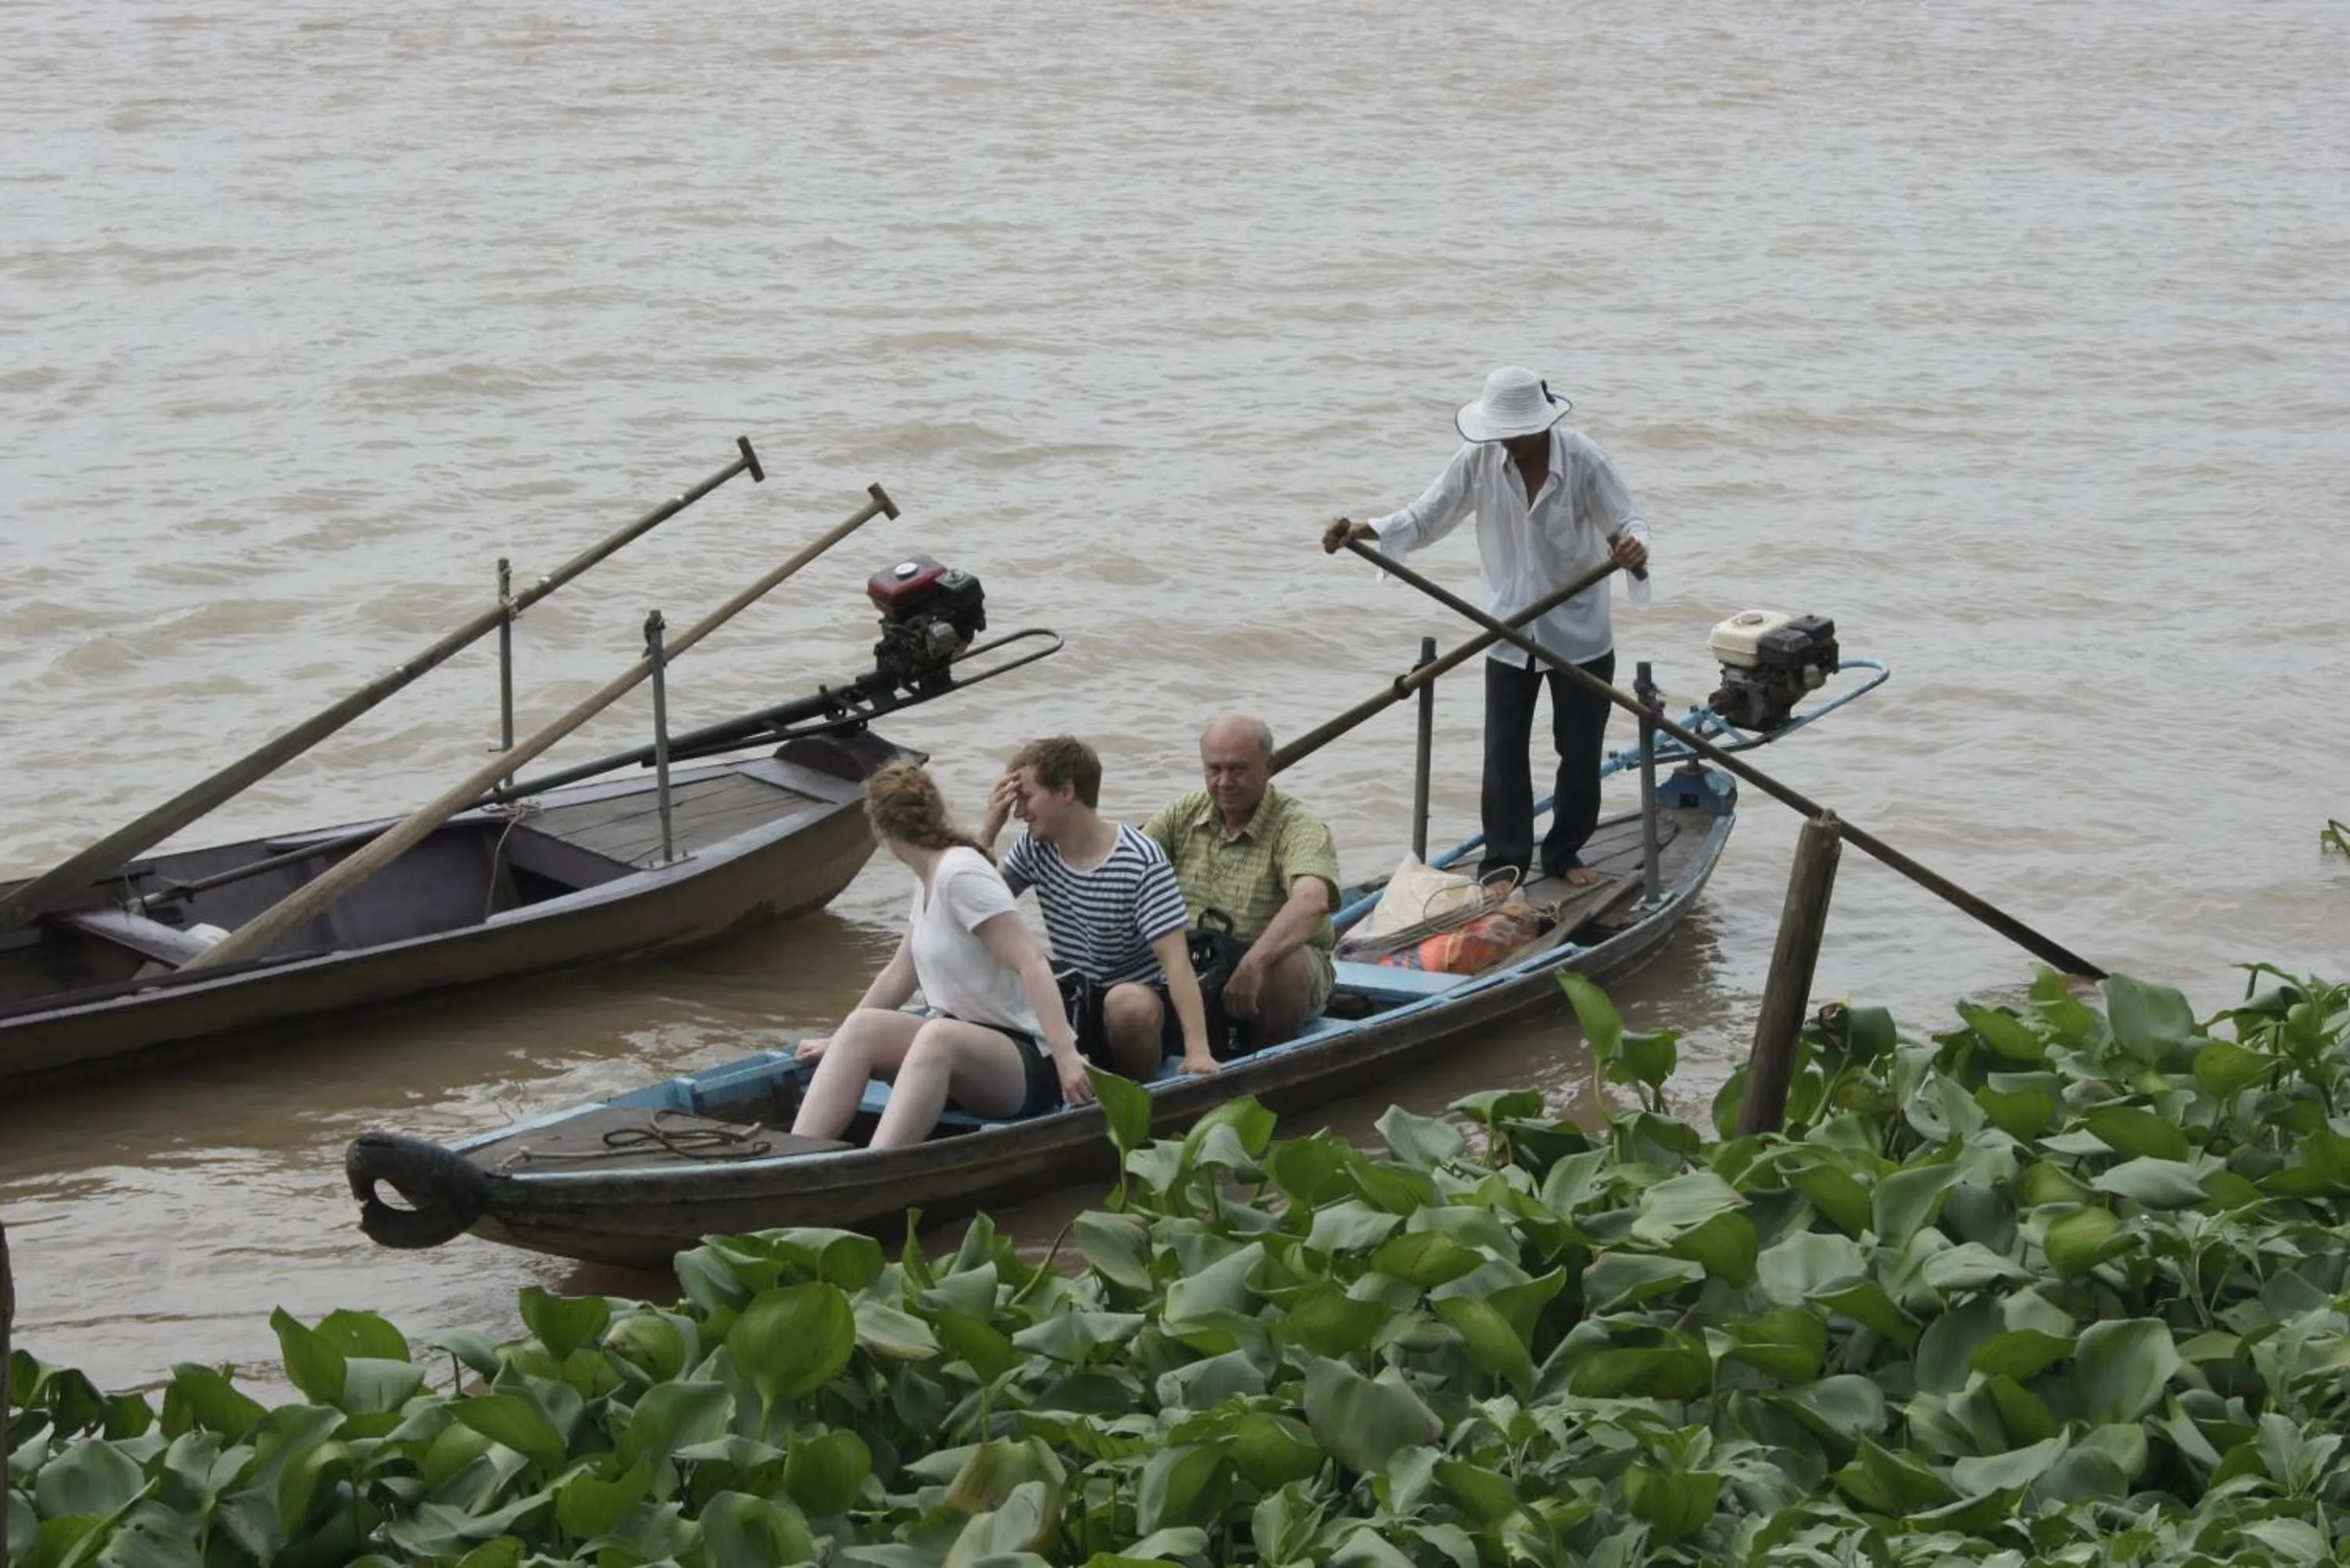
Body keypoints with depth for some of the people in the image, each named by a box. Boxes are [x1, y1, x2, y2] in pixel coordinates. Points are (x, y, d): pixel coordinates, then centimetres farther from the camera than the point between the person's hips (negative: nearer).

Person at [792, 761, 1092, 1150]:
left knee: (938, 1035, -37)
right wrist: (839, 1042, 23)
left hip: (1026, 1064, -8)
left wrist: (1066, 1053, -32)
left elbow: (1031, 964, -23)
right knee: (863, 1027, -14)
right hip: (960, 1044, 8)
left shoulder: (961, 874, -14)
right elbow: (899, 975, 23)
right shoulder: (928, 878, 13)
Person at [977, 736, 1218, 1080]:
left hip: (1142, 1008, -5)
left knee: (1127, 1003, -39)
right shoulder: (1036, 848, 1)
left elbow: (1175, 959, -25)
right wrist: (989, 829, -5)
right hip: (1071, 1004, 5)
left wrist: (1197, 1051, -35)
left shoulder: (1141, 862, -19)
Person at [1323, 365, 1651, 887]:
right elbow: (1426, 518, -8)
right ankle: (1503, 866, 12)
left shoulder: (1582, 460, -17)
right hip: (1509, 634, 2)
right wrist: (1368, 531, -24)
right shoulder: (1479, 460, -11)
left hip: (1580, 634, -2)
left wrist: (1635, 546, -39)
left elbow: (1628, 520, -15)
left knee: (1579, 751, 10)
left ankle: (1565, 853, 28)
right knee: (1504, 753, 3)